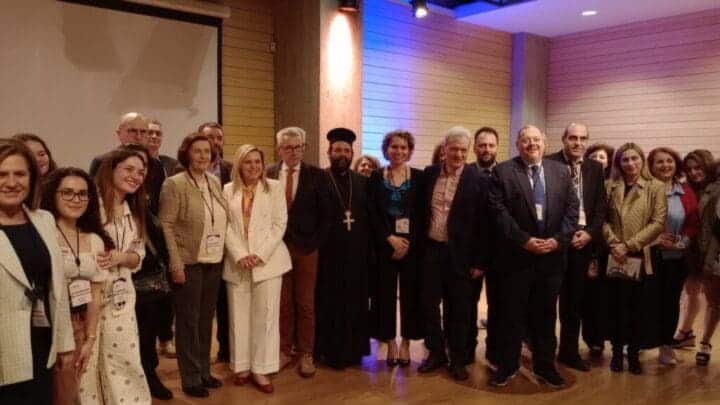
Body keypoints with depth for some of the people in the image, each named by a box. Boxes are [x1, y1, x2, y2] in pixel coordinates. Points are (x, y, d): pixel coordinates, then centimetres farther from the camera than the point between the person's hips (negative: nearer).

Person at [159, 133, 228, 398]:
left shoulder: (215, 182, 8)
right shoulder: (174, 184, -9)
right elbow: (165, 226, -12)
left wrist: (223, 254, 8)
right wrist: (175, 264, -16)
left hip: (214, 262, 6)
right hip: (189, 263, -6)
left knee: (206, 319, 15)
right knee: (188, 321, 4)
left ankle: (204, 371, 28)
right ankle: (191, 379, 16)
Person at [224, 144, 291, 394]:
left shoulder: (274, 187, 3)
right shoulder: (228, 190, 6)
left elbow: (279, 224, -2)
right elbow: (225, 226, 2)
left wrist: (260, 255, -12)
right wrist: (240, 255, -11)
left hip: (267, 259, -1)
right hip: (237, 261, 2)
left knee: (265, 316, -1)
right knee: (239, 315, 6)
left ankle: (261, 369, 7)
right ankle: (241, 366, 18)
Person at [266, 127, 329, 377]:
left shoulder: (316, 175, -1)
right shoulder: (268, 174, 4)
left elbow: (323, 213, -1)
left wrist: (315, 242, -8)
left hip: (306, 247, -1)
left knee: (306, 303, 5)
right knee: (282, 303, 9)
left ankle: (305, 354, 16)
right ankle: (284, 350, 21)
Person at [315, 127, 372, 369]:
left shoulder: (362, 182, 9)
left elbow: (370, 218, 8)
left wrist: (369, 248, 2)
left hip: (357, 254, 4)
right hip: (329, 254, -3)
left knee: (355, 302, 10)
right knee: (330, 304, 5)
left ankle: (353, 349, 23)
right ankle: (330, 351, 17)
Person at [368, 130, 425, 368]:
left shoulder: (419, 177, 2)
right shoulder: (376, 177, 4)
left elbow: (421, 215, -2)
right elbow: (372, 213, -2)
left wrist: (408, 243, -11)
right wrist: (390, 239, -12)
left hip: (413, 245, 0)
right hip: (384, 245, 0)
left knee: (410, 293, 4)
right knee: (385, 293, 3)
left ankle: (405, 343, 17)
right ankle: (390, 342, 16)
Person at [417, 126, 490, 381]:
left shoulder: (478, 180, -9)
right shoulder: (429, 173, 3)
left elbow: (484, 224, -8)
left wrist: (480, 262, -9)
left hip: (460, 253, -3)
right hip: (431, 249, 3)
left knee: (458, 309, 9)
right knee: (429, 304, 9)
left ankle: (458, 359, 24)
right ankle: (436, 353, 27)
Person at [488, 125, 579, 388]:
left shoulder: (561, 171, 9)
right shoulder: (503, 171, -3)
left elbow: (572, 208, 4)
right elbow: (499, 211, -10)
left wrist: (559, 239, -9)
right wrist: (524, 240, -16)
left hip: (552, 255, 3)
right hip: (516, 255, -3)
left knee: (546, 314, 14)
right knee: (512, 314, 7)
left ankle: (545, 366, 28)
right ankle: (507, 365, 22)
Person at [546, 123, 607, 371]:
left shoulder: (595, 168, 9)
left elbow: (601, 206, 8)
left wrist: (589, 233, -6)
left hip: (583, 240, 4)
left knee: (574, 300, 11)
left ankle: (569, 351, 23)